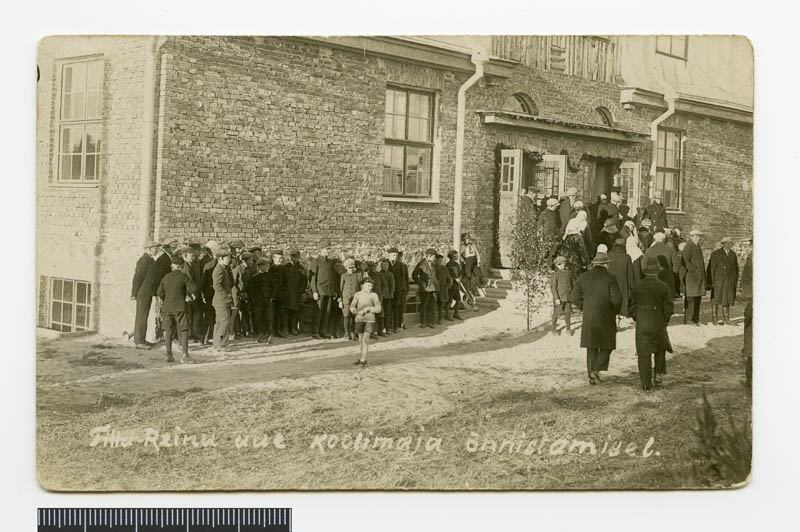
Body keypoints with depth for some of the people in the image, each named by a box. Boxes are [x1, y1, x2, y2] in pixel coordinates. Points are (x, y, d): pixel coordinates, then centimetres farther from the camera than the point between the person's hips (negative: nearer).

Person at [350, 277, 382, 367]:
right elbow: (352, 307, 0)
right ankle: (363, 357, 29)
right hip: (359, 319, 3)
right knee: (360, 340, 12)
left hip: (370, 319, -3)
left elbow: (378, 309, -7)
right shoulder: (358, 294, 0)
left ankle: (363, 360, -11)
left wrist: (368, 308, -19)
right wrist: (359, 312, -18)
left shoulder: (374, 295, -5)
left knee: (365, 338, -13)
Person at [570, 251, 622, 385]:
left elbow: (574, 297, 1)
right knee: (606, 346, 9)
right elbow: (616, 298, -16)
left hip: (588, 318, 4)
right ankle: (596, 370, -7)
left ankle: (591, 376, 13)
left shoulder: (583, 277, 3)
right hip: (606, 318, -4)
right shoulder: (609, 278, -10)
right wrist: (614, 310, 3)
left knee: (591, 347, 12)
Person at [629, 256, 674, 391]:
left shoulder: (637, 286, -4)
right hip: (658, 323, -1)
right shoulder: (663, 286, -10)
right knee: (661, 347, 26)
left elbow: (632, 306, 1)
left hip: (642, 324, 1)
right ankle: (658, 373, 19)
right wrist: (665, 320, 8)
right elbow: (669, 307, -9)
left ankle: (646, 383, 2)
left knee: (644, 354, 4)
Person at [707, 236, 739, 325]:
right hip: (718, 280, -4)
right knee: (716, 299, -1)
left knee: (727, 299, 5)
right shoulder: (715, 254, -6)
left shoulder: (733, 254, 9)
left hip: (730, 281, 4)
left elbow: (736, 268, 15)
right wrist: (712, 281, -11)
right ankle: (714, 319, 3)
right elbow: (711, 268, -7)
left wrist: (736, 280, 9)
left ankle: (726, 318, 11)